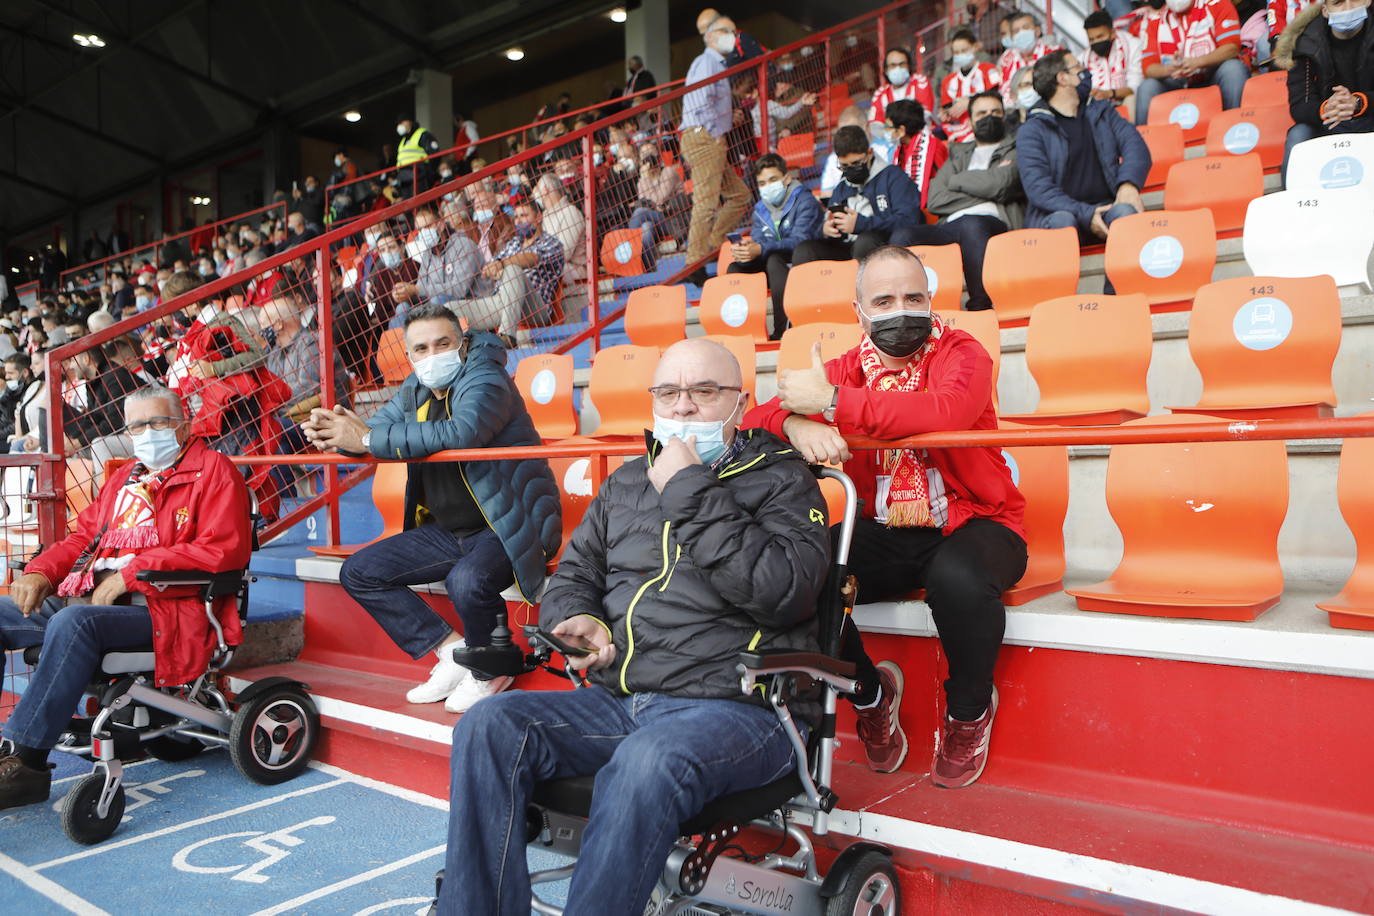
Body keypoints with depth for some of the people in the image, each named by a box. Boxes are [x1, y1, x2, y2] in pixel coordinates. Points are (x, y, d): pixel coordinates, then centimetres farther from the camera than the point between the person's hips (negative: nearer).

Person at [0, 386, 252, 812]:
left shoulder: (212, 469, 0)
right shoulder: (126, 475, 24)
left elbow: (224, 550, -13)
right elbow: (85, 534, 27)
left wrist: (128, 574, -14)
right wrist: (40, 571, 5)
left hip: (160, 606, -8)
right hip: (89, 597, 8)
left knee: (73, 622, -33)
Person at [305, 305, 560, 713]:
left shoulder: (486, 381, -16)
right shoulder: (416, 390, 10)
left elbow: (459, 433, -35)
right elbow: (374, 428, 12)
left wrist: (367, 440, -30)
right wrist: (331, 432, -13)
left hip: (510, 526, -9)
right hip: (448, 532, 9)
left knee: (467, 580, -37)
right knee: (358, 572, 5)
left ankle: (490, 672, -5)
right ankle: (453, 652, 3)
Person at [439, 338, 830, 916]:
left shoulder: (783, 480, 3)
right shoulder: (627, 482, 20)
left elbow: (783, 591, -15)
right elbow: (572, 575, 23)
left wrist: (691, 494, -13)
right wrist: (578, 618, -1)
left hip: (736, 709, -5)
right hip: (616, 701, 6)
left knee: (646, 762, -36)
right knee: (489, 726, -17)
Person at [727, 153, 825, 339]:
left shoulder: (804, 201, -10)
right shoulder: (760, 209, 11)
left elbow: (799, 241, -24)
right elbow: (757, 241, 1)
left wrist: (761, 249, -39)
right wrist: (745, 249, -26)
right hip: (774, 267, 6)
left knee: (775, 260, -34)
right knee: (735, 268, -11)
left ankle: (781, 330, -37)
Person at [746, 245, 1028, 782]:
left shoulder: (961, 354, -5)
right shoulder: (846, 371, 6)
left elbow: (945, 412, -30)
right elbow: (756, 418, -5)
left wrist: (831, 403, -28)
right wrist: (797, 425, -30)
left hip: (972, 523, -3)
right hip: (884, 535, 4)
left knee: (958, 577, -36)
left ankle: (969, 712, -2)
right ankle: (869, 693, 8)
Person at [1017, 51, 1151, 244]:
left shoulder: (1102, 112, 22)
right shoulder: (1031, 130, 5)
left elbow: (1135, 145, 7)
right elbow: (1037, 187, -8)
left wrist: (1129, 185, -17)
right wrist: (1085, 214, -22)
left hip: (1106, 206, 3)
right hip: (1056, 211, -3)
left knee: (1125, 211, -30)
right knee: (1062, 221, -37)